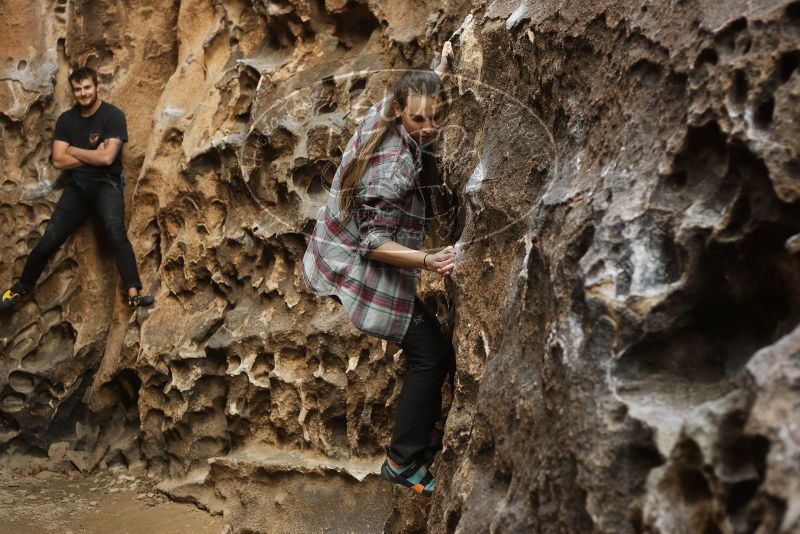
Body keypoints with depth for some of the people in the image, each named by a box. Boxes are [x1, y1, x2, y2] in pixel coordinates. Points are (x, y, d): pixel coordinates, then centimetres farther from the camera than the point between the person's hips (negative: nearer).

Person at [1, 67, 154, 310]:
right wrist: (93, 156, -10)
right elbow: (58, 161, -1)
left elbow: (107, 157, -17)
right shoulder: (66, 119, 6)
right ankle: (21, 287, 21)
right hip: (77, 185, 4)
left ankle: (133, 293, -41)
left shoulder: (113, 115, -8)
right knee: (49, 240, -2)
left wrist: (73, 150, -4)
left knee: (115, 230, -33)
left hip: (106, 183, -4)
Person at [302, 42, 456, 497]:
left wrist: (442, 72, 19)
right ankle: (404, 463, 6)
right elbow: (374, 244, -28)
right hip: (361, 274, -10)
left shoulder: (382, 113, -5)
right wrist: (427, 260, -38)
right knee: (433, 353, -3)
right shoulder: (394, 167, -30)